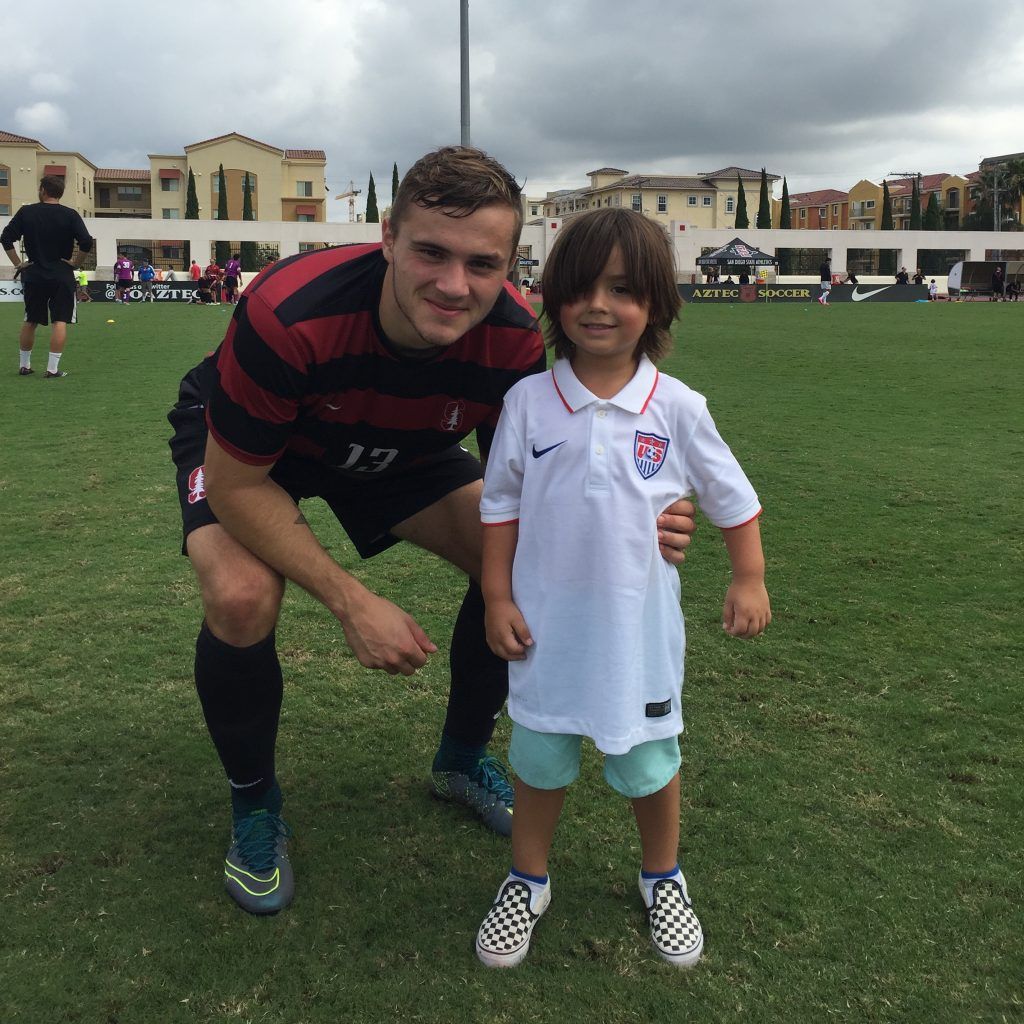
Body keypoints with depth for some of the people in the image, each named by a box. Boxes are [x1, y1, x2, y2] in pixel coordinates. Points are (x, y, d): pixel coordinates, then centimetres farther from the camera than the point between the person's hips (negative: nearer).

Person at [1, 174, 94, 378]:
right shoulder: (70, 215, -4)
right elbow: (86, 243, -15)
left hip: (33, 275, 3)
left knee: (30, 322, 14)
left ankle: (24, 365, 22)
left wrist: (18, 264, 4)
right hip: (62, 276, -3)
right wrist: (75, 262, -3)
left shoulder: (26, 212, 2)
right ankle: (52, 369, -8)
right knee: (60, 322, -2)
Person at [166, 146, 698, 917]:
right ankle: (254, 805, 1)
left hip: (398, 448, 4)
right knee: (242, 596, -31)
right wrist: (352, 602, -34)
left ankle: (462, 760, 17)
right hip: (242, 447, -3)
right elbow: (236, 482, -29)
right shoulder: (289, 315, -41)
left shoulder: (514, 341, -29)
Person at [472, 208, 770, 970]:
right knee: (539, 757, 13)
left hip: (639, 626, 0)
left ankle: (663, 879, 41)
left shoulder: (677, 407, -7)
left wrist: (750, 580, 4)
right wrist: (497, 598, -1)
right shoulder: (529, 401, -7)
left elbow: (733, 498, 5)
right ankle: (528, 884, 37)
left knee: (649, 759, 13)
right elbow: (501, 505, 1)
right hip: (546, 623, 0)